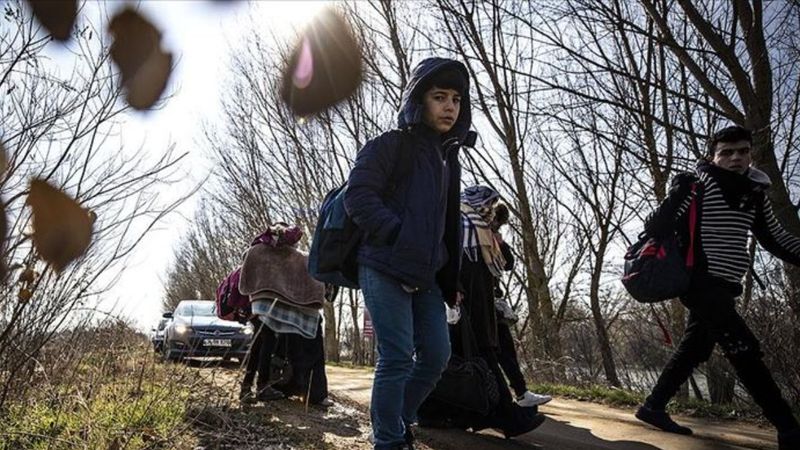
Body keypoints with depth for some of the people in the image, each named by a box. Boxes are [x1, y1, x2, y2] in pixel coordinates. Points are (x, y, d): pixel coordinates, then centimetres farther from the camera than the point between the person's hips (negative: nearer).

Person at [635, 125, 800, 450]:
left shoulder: (755, 192, 12)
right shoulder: (698, 184, -9)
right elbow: (659, 226, -12)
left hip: (724, 286, 8)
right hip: (700, 282, -8)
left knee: (695, 350, 12)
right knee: (744, 350, -11)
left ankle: (653, 407, 23)